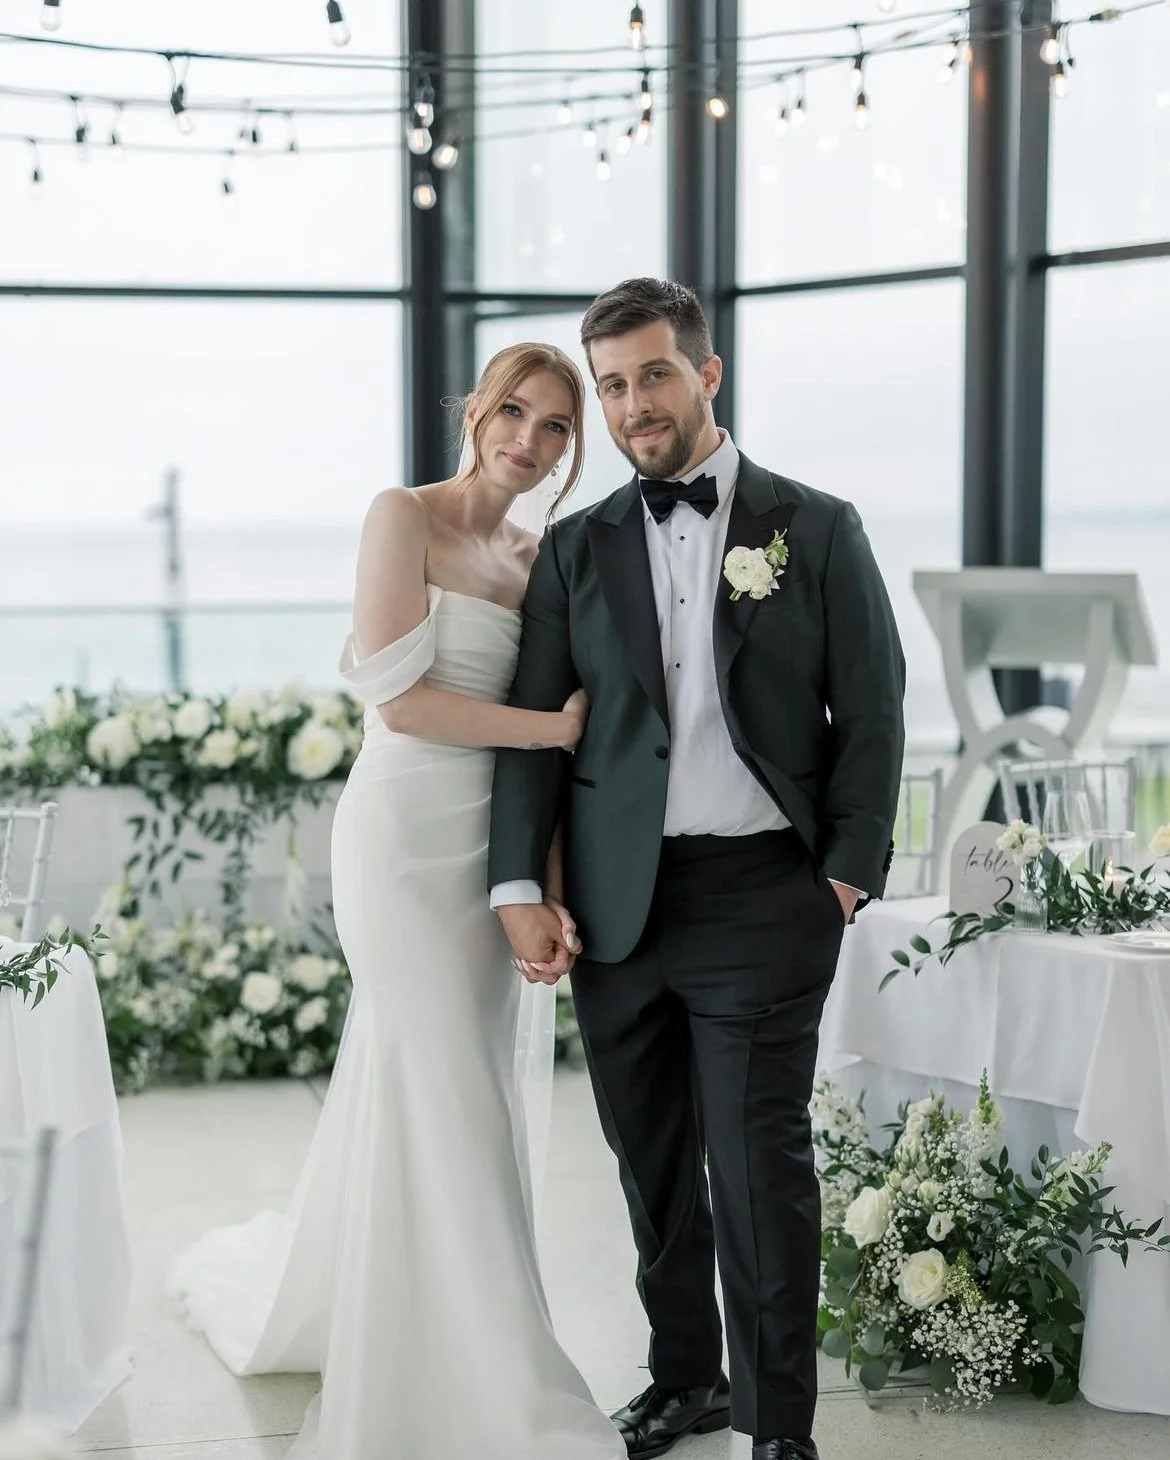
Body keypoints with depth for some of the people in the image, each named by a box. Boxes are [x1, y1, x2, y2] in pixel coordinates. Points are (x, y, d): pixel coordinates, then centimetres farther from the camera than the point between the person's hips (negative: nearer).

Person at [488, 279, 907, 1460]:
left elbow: (871, 713, 1)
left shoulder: (816, 530, 2)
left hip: (759, 897, -3)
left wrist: (848, 875, -5)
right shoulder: (576, 550, 9)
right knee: (652, 1162, 12)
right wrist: (520, 888, -2)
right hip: (617, 906, 3)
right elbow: (534, 728, 6)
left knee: (758, 1162, -5)